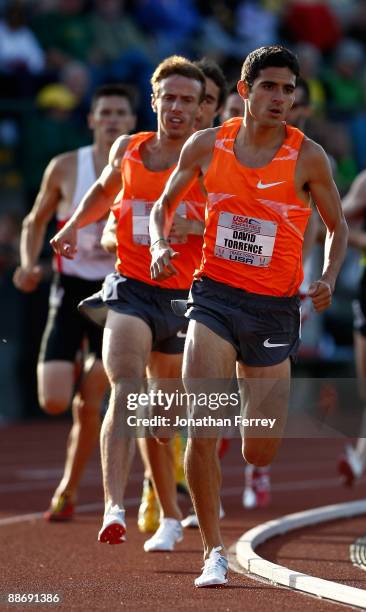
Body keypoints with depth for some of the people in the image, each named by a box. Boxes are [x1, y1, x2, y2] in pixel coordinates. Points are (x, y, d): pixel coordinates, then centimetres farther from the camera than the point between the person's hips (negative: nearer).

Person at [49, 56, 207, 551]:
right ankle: (114, 509, -35)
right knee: (127, 390, -22)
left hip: (183, 296, -1)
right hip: (130, 287, 1)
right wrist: (75, 225, 13)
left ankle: (169, 519, 32)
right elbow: (104, 190, 29)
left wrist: (191, 226, -19)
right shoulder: (127, 150, 8)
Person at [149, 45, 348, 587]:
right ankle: (214, 551, -3)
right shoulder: (207, 146, 0)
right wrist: (160, 245, -6)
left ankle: (249, 413, 42)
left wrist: (328, 279, -11)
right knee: (201, 432, -16)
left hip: (275, 308, 0)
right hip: (214, 297, 0)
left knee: (260, 454, 3)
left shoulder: (307, 156, -4)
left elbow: (338, 227, 7)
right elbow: (164, 205, 14)